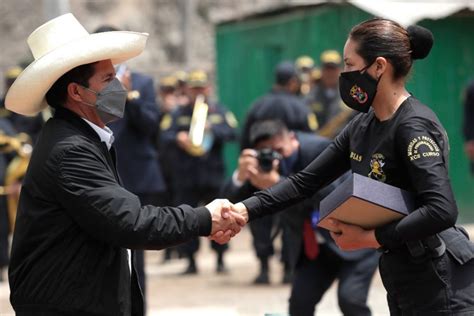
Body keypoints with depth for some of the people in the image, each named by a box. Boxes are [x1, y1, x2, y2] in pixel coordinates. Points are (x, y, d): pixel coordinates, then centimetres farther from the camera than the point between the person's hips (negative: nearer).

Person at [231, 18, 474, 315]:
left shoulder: (414, 125, -18)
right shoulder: (363, 126, 8)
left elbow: (442, 210, -28)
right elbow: (306, 181, 9)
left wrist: (370, 238, -24)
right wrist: (244, 210, -3)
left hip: (440, 282, -9)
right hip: (403, 279, 9)